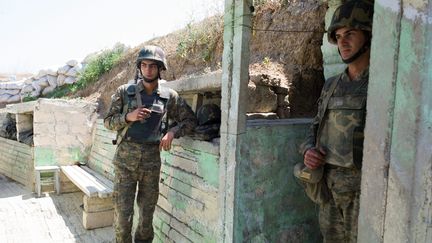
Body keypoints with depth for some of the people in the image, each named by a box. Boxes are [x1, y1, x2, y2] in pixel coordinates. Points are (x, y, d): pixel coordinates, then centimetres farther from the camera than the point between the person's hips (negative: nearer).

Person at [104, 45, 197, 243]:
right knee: (123, 212, 2)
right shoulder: (124, 92, 0)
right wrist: (128, 117, -16)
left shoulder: (170, 96, 2)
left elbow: (190, 120, 8)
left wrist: (172, 131, -10)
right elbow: (108, 121, 3)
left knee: (147, 212, 12)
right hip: (125, 159, -1)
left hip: (152, 160, 1)